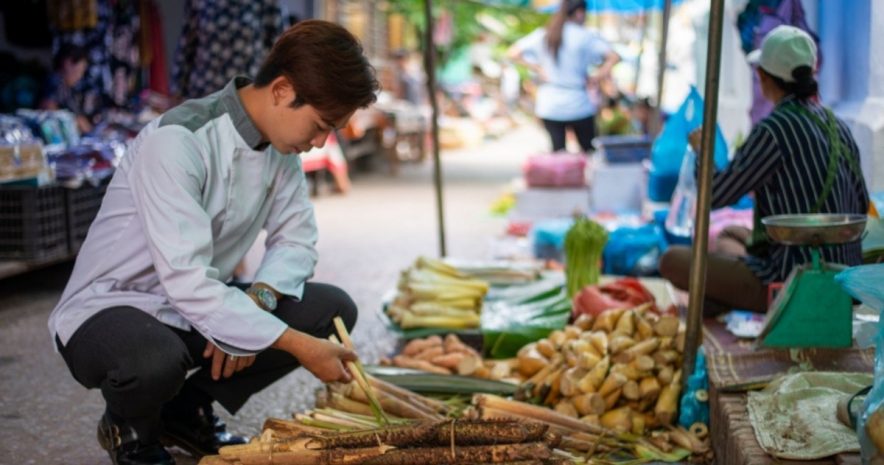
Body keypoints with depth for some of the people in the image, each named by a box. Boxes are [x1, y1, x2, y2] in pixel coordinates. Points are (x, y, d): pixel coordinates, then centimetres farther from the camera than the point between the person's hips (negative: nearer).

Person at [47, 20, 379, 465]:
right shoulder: (176, 142, -28)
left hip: (201, 304, 8)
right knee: (157, 360, -40)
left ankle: (188, 410, 9)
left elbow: (296, 240, 1)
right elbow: (187, 282, -33)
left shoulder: (279, 142, -4)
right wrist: (298, 345, -33)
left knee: (332, 311, -7)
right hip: (107, 310, -7)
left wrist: (256, 302, -20)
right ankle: (130, 429, -1)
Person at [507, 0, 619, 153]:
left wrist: (538, 69, 1)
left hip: (548, 105, 3)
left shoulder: (541, 35, 4)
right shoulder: (586, 36, -7)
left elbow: (513, 53, 2)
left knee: (558, 151, 5)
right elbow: (614, 57, -16)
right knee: (589, 150, 10)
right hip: (578, 106, -3)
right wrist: (596, 77, -5)